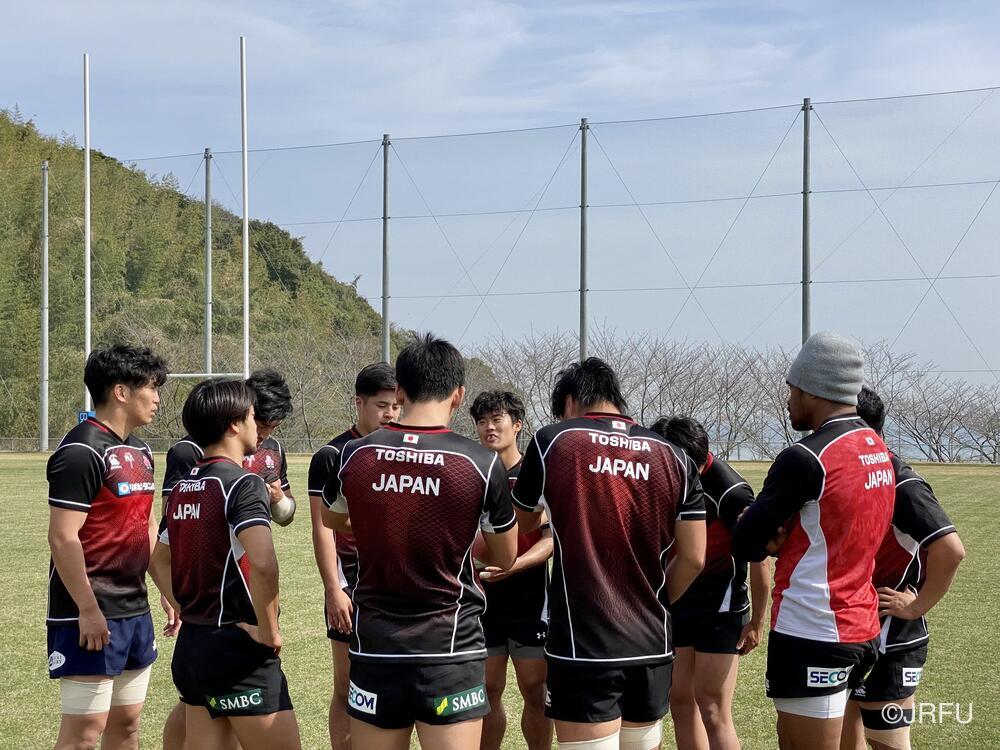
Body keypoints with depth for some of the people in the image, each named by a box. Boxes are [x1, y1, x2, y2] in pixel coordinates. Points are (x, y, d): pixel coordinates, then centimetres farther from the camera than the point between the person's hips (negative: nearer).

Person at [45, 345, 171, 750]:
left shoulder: (141, 453, 13)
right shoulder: (82, 451, -15)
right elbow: (62, 538, -19)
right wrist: (88, 610, -20)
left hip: (135, 610, 9)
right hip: (91, 616, -9)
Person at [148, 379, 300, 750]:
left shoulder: (182, 488, 11)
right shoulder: (242, 483, -15)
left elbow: (157, 560, 23)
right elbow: (263, 563, -29)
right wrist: (270, 632, -17)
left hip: (190, 645, 9)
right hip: (237, 649, -8)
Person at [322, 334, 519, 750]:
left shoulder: (354, 456, -2)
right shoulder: (482, 464, -9)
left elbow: (331, 521, 21)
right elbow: (506, 558, 6)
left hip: (373, 649, 3)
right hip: (450, 651, -2)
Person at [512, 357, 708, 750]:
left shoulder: (551, 442, -3)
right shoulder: (674, 459, 4)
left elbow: (521, 524, 14)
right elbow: (693, 558, 3)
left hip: (583, 648, -4)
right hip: (652, 647, 4)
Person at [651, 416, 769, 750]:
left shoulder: (729, 491, -23)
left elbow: (759, 556, -16)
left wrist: (757, 621, -10)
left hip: (720, 610, -7)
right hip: (678, 606, 7)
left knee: (712, 711, -8)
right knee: (681, 704, 9)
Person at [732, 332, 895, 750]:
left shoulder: (805, 459, -18)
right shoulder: (878, 448, 9)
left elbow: (744, 545, -13)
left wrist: (772, 541, 8)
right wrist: (785, 540, -1)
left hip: (812, 635, -9)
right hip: (862, 628, 9)